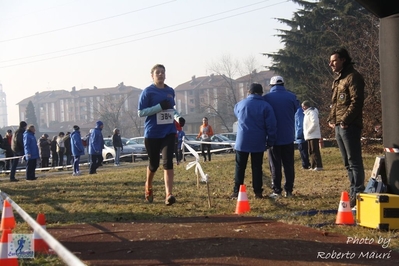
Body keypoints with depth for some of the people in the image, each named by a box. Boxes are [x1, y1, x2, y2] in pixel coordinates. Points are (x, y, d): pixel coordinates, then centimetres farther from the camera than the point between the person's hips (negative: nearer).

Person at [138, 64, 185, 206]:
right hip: (152, 133, -3)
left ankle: (169, 195, -17)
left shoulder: (170, 91, 9)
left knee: (167, 162, -12)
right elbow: (141, 112, -11)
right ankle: (148, 187, 39)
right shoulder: (147, 91, -7)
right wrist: (160, 106, -21)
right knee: (154, 163, 9)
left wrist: (178, 117, 1)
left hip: (169, 132, 3)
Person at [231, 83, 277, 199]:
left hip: (242, 142, 1)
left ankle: (237, 191, 5)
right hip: (258, 143, -1)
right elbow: (271, 126, -7)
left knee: (240, 167, 8)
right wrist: (270, 142, 2)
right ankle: (258, 192, 6)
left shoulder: (240, 104, 1)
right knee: (257, 167, 7)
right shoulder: (266, 106, -5)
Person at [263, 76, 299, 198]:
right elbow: (296, 111, 10)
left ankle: (277, 190, 1)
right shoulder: (291, 96, -2)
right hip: (288, 137, 1)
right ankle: (289, 190, 6)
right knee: (289, 164, 8)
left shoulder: (266, 98, -5)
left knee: (275, 165, 4)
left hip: (273, 137, -1)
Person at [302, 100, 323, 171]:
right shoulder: (307, 113, 19)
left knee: (315, 151, -11)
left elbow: (315, 123, -23)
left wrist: (308, 131, -18)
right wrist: (306, 132, 13)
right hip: (309, 136, 10)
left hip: (313, 136, -10)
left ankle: (318, 166, -12)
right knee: (311, 152, 12)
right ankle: (313, 166, 16)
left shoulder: (312, 112, -12)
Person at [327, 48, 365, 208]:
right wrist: (331, 119, 13)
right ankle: (353, 192, 18)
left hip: (349, 126, -10)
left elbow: (356, 101, -17)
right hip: (338, 126, 10)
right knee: (347, 162, 12)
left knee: (354, 161, -9)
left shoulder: (353, 77, -8)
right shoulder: (338, 79, 21)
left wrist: (345, 120, -19)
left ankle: (358, 193, -9)